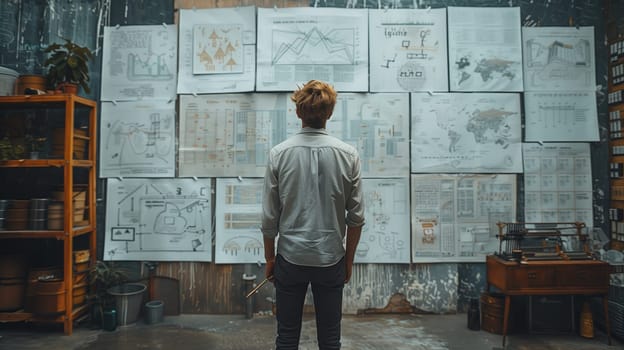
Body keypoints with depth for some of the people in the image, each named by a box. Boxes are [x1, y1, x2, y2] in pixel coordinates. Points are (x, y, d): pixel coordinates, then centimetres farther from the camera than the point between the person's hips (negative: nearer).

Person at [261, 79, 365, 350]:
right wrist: (349, 258, 10)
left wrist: (269, 257, 9)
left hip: (290, 259, 0)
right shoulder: (348, 155, -7)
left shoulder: (279, 154, -8)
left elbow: (270, 216, -4)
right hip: (331, 259, 1)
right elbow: (356, 217, -3)